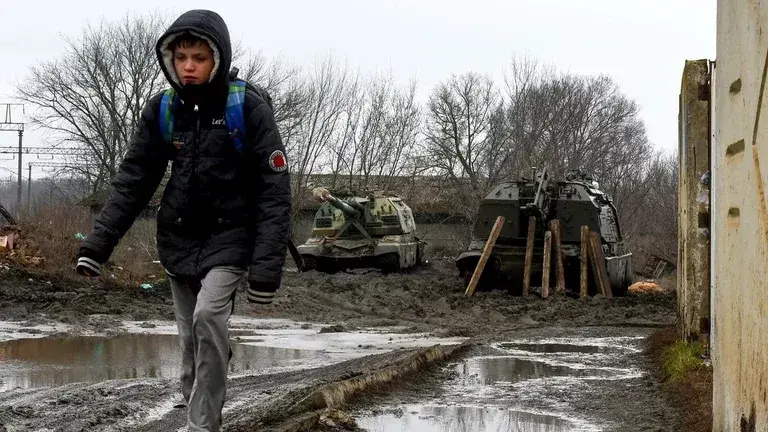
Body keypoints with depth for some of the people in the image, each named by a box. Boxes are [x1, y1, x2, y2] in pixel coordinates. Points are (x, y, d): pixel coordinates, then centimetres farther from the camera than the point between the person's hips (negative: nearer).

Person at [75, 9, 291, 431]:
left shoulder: (249, 108, -16)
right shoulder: (162, 110, -3)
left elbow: (274, 190, -16)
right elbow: (133, 179, 1)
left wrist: (267, 265, -23)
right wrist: (98, 242, -10)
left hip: (230, 235, -4)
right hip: (179, 238, 4)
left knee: (208, 316, -25)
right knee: (190, 338, 8)